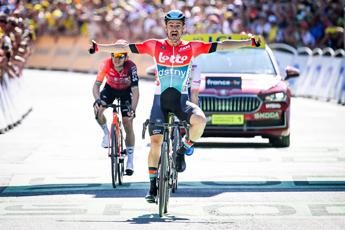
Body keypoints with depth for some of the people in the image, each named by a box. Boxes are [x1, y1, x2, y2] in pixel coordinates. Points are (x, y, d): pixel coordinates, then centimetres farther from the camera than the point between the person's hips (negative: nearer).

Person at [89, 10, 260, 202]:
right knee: (156, 141, -6)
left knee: (200, 120, -30)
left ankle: (183, 150, -2)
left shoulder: (191, 48, 0)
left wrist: (250, 43, -9)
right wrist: (98, 47, -5)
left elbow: (221, 46, -3)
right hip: (160, 99, 0)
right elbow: (125, 48, 1)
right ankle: (153, 186, 7)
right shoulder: (155, 46, 1)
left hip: (181, 100, 0)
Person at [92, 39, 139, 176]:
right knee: (98, 110, -27)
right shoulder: (107, 64, -30)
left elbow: (135, 91, -35)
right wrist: (97, 100, -49)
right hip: (110, 88, 1)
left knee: (128, 123, -9)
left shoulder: (130, 66, -33)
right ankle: (106, 133, 4)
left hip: (126, 91, -1)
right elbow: (97, 84, -31)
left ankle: (130, 160, 3)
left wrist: (133, 109, -48)